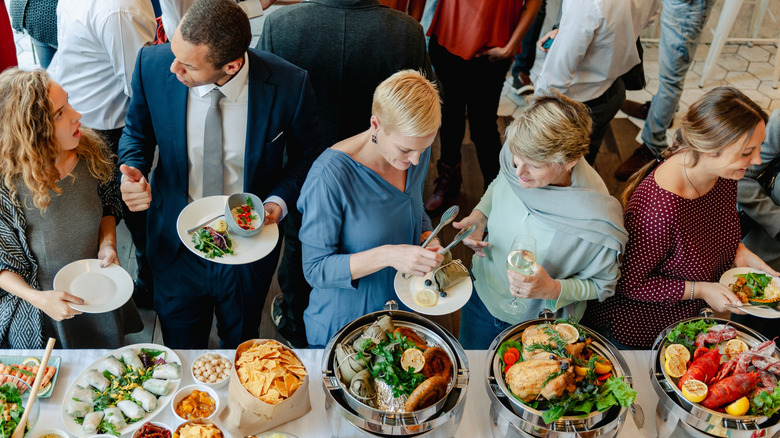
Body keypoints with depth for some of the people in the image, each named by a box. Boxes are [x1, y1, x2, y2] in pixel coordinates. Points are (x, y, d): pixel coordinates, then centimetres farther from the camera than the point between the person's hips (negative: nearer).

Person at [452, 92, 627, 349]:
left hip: (538, 325, -4)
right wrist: (479, 215, -16)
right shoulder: (513, 157, -24)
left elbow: (602, 286, -17)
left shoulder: (599, 222, -36)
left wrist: (553, 290, -34)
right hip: (483, 289, 4)